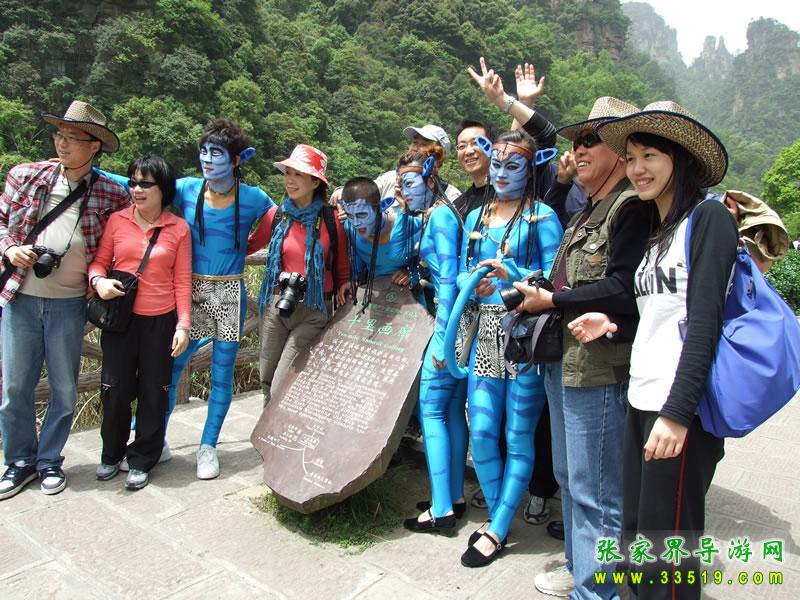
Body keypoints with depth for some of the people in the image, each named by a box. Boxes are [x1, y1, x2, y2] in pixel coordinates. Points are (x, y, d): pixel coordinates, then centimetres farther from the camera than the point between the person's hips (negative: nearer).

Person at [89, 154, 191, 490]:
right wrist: (98, 280, -14)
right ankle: (112, 453, 32)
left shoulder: (179, 229, -2)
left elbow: (182, 281, -2)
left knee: (154, 392, 8)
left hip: (161, 321, -1)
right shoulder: (117, 221, 2)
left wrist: (183, 324, -6)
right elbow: (99, 261, 9)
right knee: (115, 389, 8)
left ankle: (142, 460, 25)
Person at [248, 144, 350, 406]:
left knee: (281, 389, -6)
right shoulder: (277, 215, 2)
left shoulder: (330, 219, -5)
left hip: (314, 310, -3)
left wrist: (343, 288, -5)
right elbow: (249, 245, 16)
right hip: (276, 305, 4)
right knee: (267, 381, 15)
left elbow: (342, 267, 6)